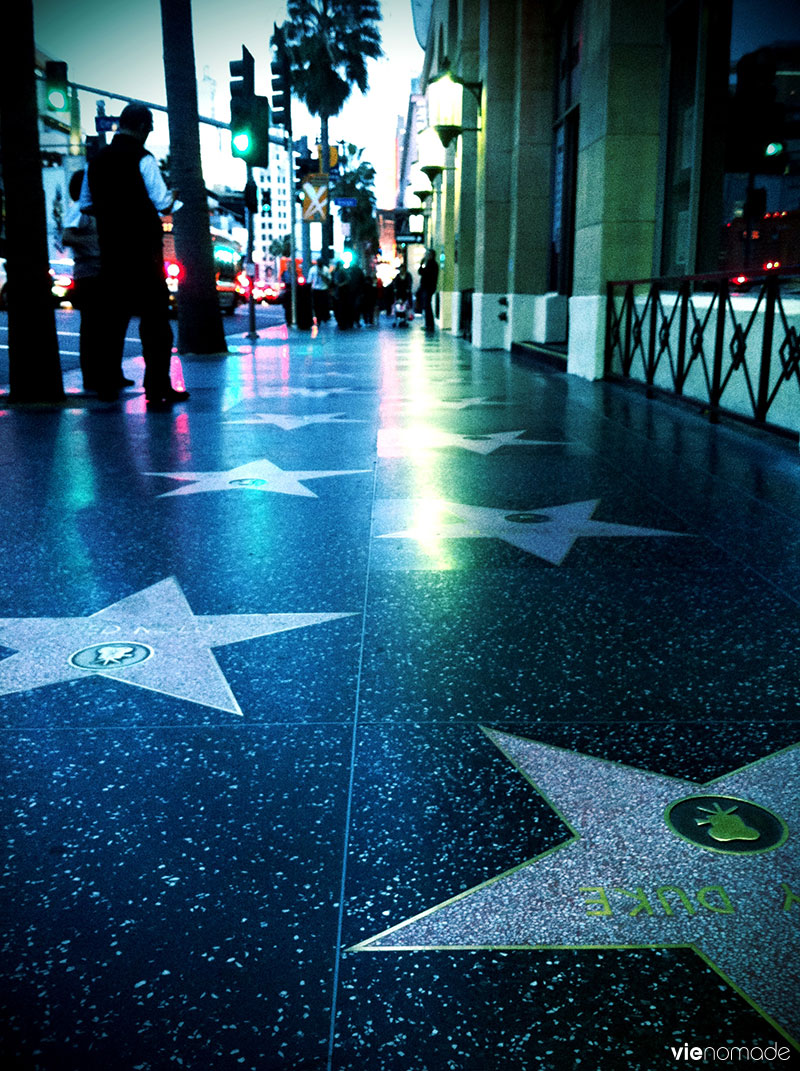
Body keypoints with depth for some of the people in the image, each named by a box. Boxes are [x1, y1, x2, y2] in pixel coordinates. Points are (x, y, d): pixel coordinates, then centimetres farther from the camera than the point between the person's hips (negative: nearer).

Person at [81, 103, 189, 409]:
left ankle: (108, 384, 20)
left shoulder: (97, 160, 10)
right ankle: (157, 389, -5)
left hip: (110, 248, 6)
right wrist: (175, 200, 8)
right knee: (154, 315, -2)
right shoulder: (142, 158, -9)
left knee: (115, 314, 15)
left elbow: (86, 204, 15)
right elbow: (163, 203, -13)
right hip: (143, 248, -6)